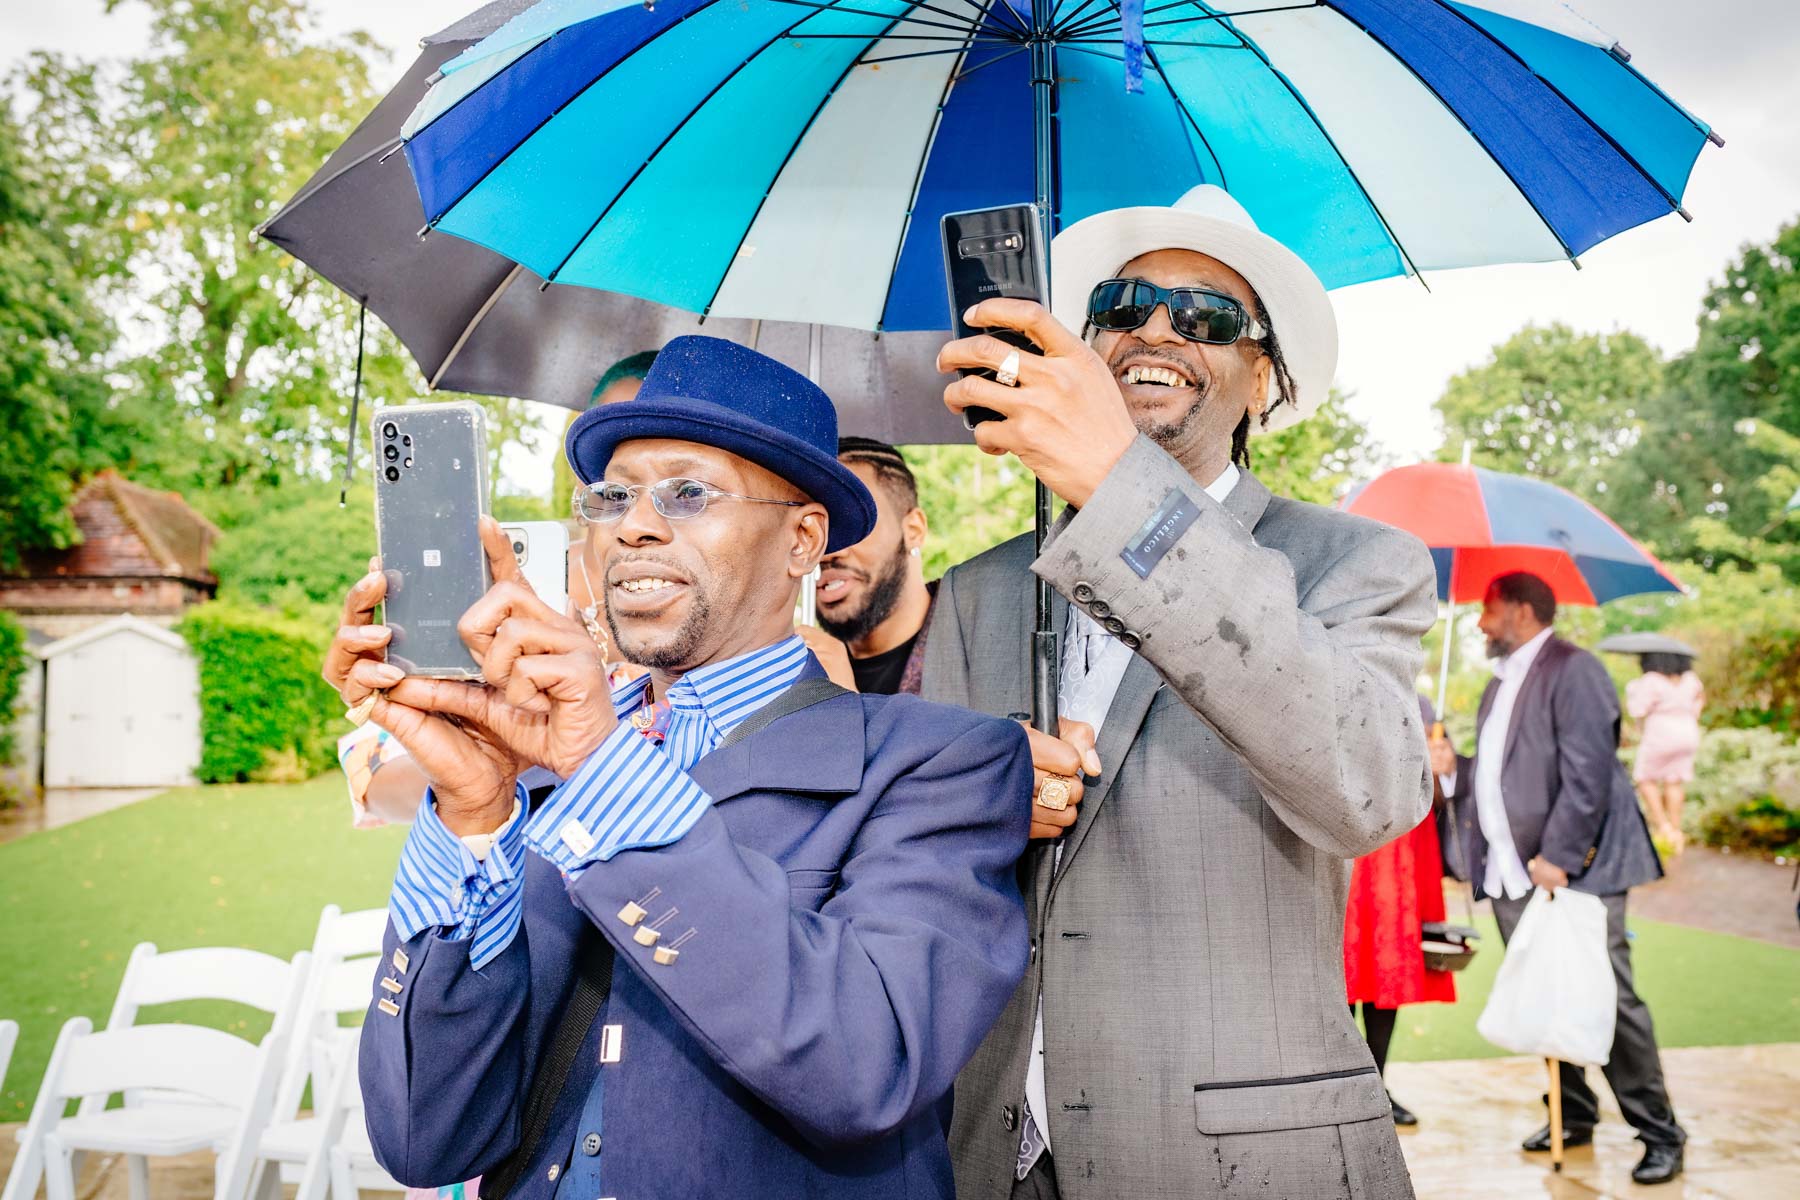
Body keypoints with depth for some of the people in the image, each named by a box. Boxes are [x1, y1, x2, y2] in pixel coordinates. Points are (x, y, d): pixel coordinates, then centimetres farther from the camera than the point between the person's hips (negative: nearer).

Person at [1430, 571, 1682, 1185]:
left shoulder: (1572, 669, -9)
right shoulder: (1501, 681, 19)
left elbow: (1586, 774, -18)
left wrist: (1557, 858, -21)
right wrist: (1454, 767, 6)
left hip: (1573, 870, -8)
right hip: (1510, 878, 8)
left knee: (1610, 1003, -5)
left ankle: (1660, 1136, 7)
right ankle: (1574, 1115, 26)